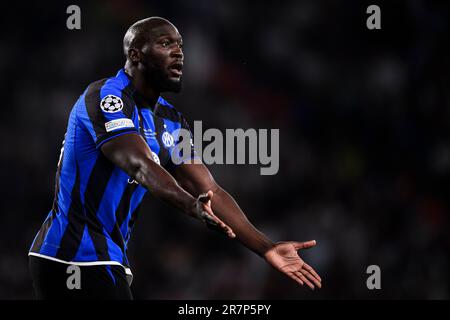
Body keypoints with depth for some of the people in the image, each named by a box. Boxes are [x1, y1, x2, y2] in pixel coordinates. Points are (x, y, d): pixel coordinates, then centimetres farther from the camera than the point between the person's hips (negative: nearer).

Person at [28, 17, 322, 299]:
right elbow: (140, 165, -30)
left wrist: (266, 248, -6)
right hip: (75, 259, -9)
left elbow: (210, 191, 7)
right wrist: (192, 205, -48)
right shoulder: (107, 96, -14)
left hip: (109, 262, 9)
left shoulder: (171, 121, 14)